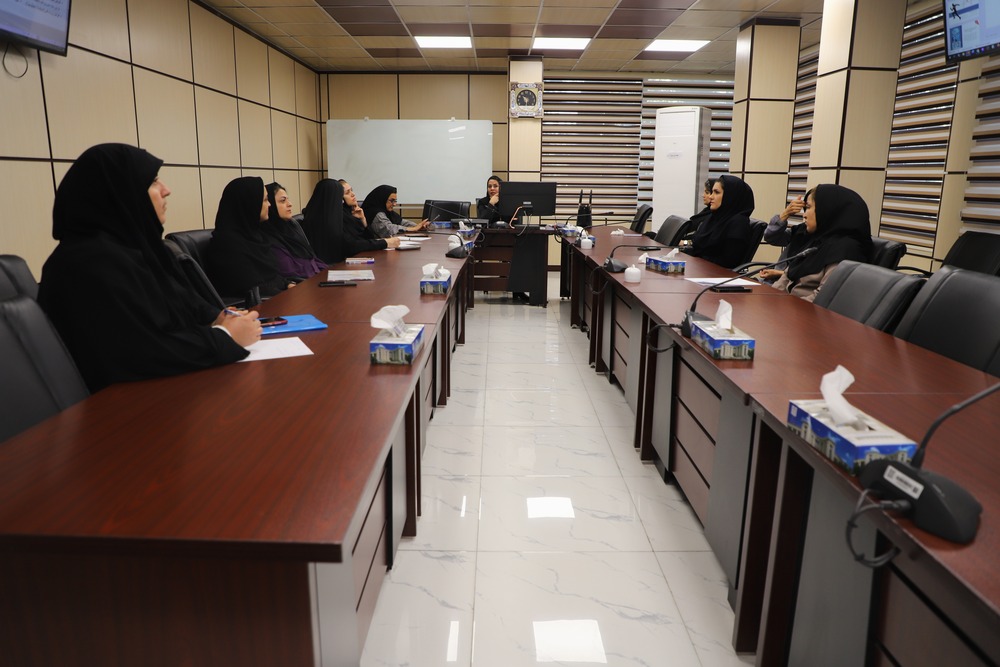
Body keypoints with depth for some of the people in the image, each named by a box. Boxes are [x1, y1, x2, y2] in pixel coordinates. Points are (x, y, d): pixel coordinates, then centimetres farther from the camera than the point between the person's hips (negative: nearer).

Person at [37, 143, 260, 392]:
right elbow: (147, 356, -29)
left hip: (174, 380, 9)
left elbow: (181, 301, 16)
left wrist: (216, 318, -5)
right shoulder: (94, 263, -22)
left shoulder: (133, 244, 11)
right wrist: (225, 336, -18)